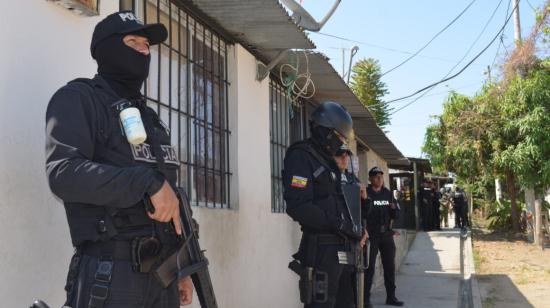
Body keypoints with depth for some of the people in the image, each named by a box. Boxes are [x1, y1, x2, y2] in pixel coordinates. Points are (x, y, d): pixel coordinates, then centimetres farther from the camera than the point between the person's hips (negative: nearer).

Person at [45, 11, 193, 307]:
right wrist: (149, 182, -24)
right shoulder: (78, 99, -2)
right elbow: (63, 172, -18)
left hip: (162, 270, 7)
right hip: (109, 274, -7)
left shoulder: (150, 117, 20)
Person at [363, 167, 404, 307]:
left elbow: (394, 215, 15)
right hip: (371, 235, -5)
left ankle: (391, 296, 20)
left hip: (387, 235, 6)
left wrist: (393, 209, -7)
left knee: (390, 266, 10)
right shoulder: (366, 193, -5)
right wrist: (367, 200, -32)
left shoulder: (388, 193, 11)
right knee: (369, 267, -3)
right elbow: (364, 214, -18)